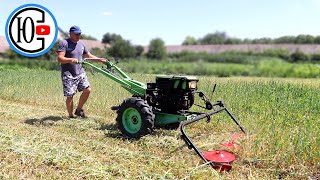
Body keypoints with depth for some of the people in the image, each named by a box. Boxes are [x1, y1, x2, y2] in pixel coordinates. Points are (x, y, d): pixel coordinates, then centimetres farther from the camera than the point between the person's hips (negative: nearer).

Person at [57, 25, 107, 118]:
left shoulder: (81, 44, 14)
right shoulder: (64, 43, -8)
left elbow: (89, 56, 20)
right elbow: (60, 58, -18)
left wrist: (100, 59, 7)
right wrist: (71, 60, -34)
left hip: (80, 73, 6)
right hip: (68, 74, -6)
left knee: (87, 90, -3)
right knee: (70, 95, -3)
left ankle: (79, 110, 16)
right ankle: (71, 115, 14)